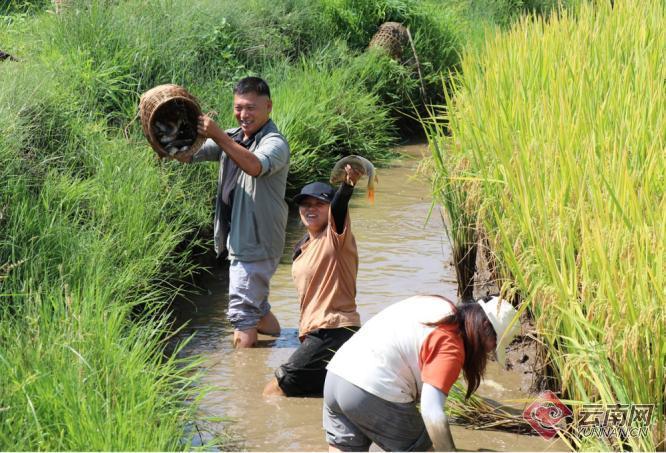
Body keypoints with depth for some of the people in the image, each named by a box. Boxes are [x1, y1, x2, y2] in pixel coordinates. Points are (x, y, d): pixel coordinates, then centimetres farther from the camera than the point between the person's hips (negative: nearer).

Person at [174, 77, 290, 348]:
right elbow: (188, 156, 5)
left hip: (257, 242, -9)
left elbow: (255, 166, -37)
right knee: (258, 307, 23)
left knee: (242, 315, -9)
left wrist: (217, 136, -44)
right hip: (238, 241, 9)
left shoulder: (274, 143, -15)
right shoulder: (232, 138, 11)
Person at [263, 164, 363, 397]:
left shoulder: (335, 235, -9)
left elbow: (339, 206, -31)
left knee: (272, 394, -10)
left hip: (334, 332, -10)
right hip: (313, 332, 10)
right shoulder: (301, 248, 16)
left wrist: (348, 184, -51)